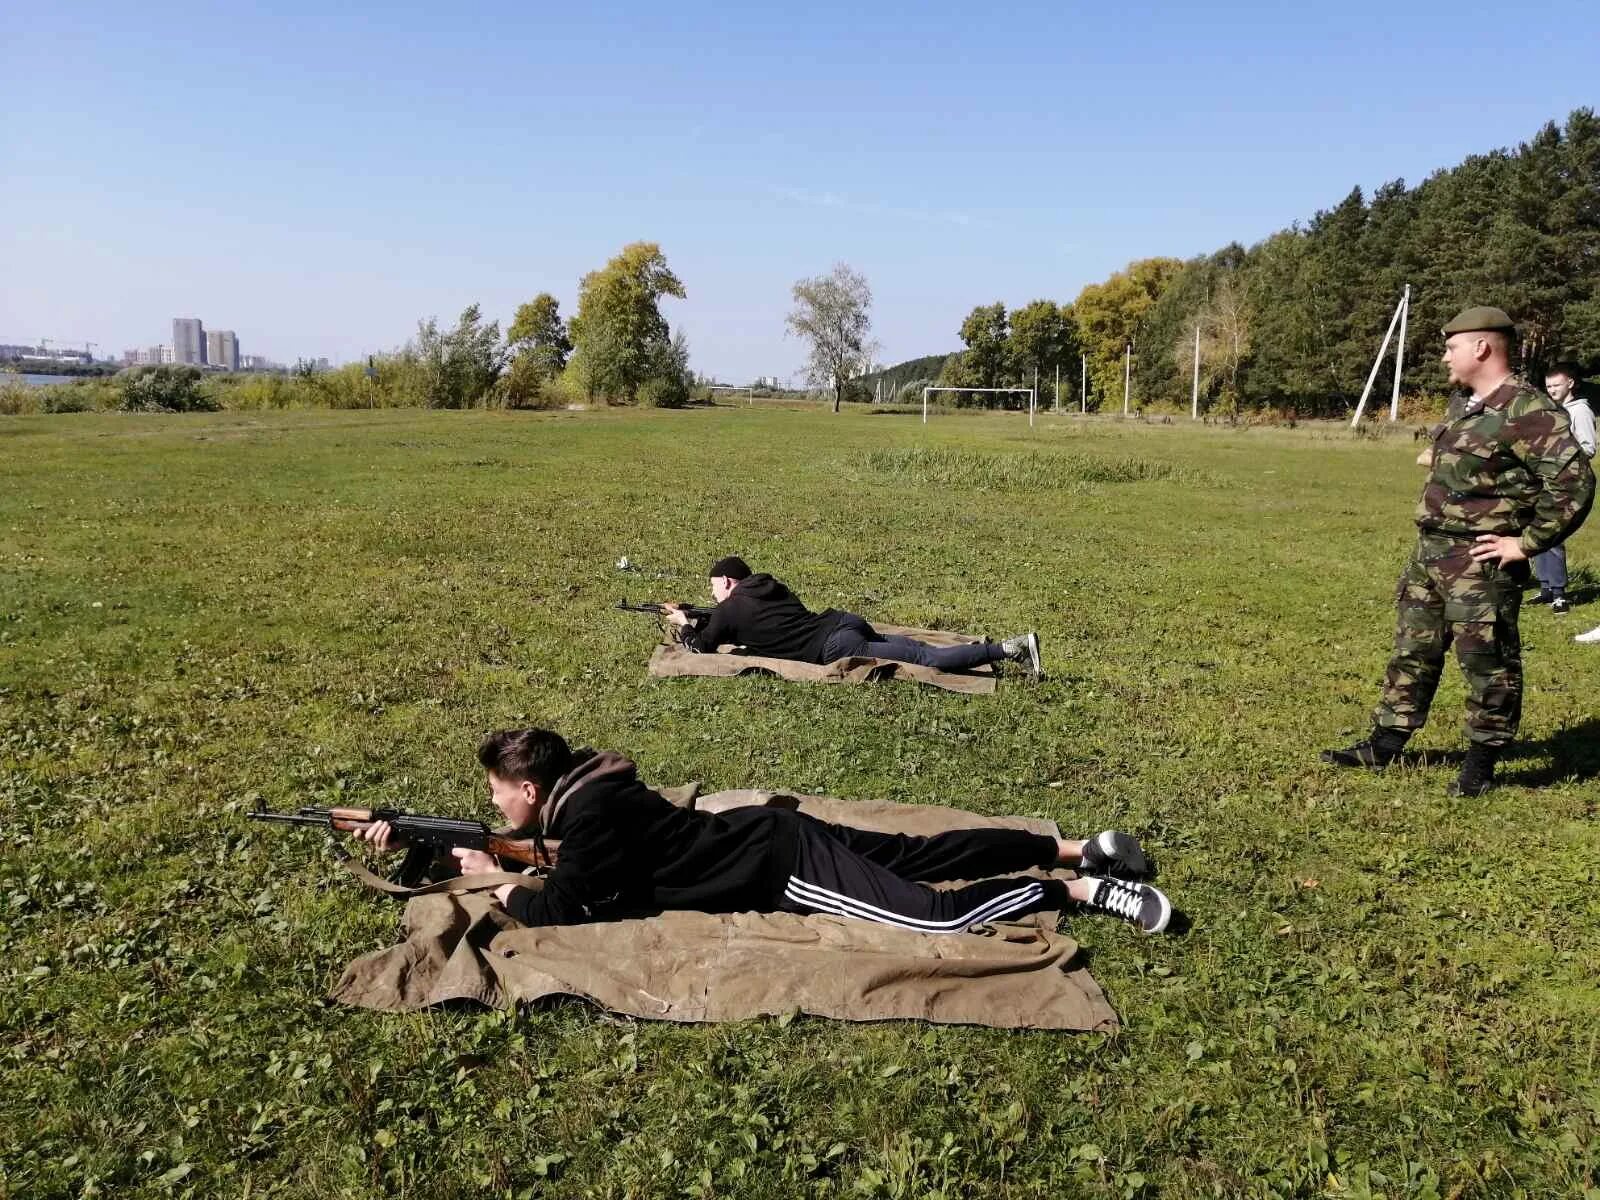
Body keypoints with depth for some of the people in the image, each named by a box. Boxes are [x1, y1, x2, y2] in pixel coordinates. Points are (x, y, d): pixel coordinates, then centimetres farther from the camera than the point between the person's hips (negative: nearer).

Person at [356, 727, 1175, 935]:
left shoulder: (590, 819, -19)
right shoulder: (581, 790, 8)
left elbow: (562, 910, -21)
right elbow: (522, 835, 26)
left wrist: (496, 885, -2)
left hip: (783, 868, -9)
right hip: (780, 838, 9)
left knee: (936, 914, -14)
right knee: (923, 854, 12)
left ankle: (1083, 890, -9)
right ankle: (1078, 847, 16)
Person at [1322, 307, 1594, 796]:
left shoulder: (1530, 412, -17)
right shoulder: (1461, 406, 13)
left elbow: (1574, 482, -22)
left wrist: (1526, 542, -18)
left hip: (1480, 566, -9)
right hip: (1429, 555, 10)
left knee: (1487, 664, 2)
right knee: (1413, 652, 15)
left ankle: (1481, 764, 15)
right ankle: (1383, 746, 24)